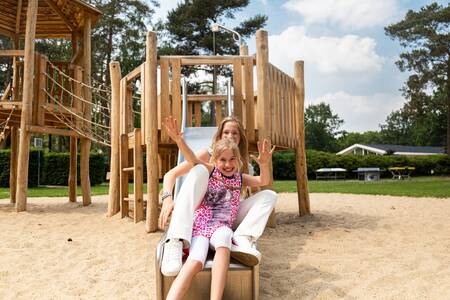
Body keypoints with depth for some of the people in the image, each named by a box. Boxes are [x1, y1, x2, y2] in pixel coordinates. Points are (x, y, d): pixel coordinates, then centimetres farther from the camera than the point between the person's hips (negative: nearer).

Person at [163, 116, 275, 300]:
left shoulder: (240, 178, 13)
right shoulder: (210, 171, 7)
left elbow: (263, 181, -1)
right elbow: (192, 160, -10)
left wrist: (264, 165, -24)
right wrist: (179, 140, -29)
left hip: (222, 226, 1)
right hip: (201, 223, -1)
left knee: (223, 238, -37)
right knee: (194, 262, -29)